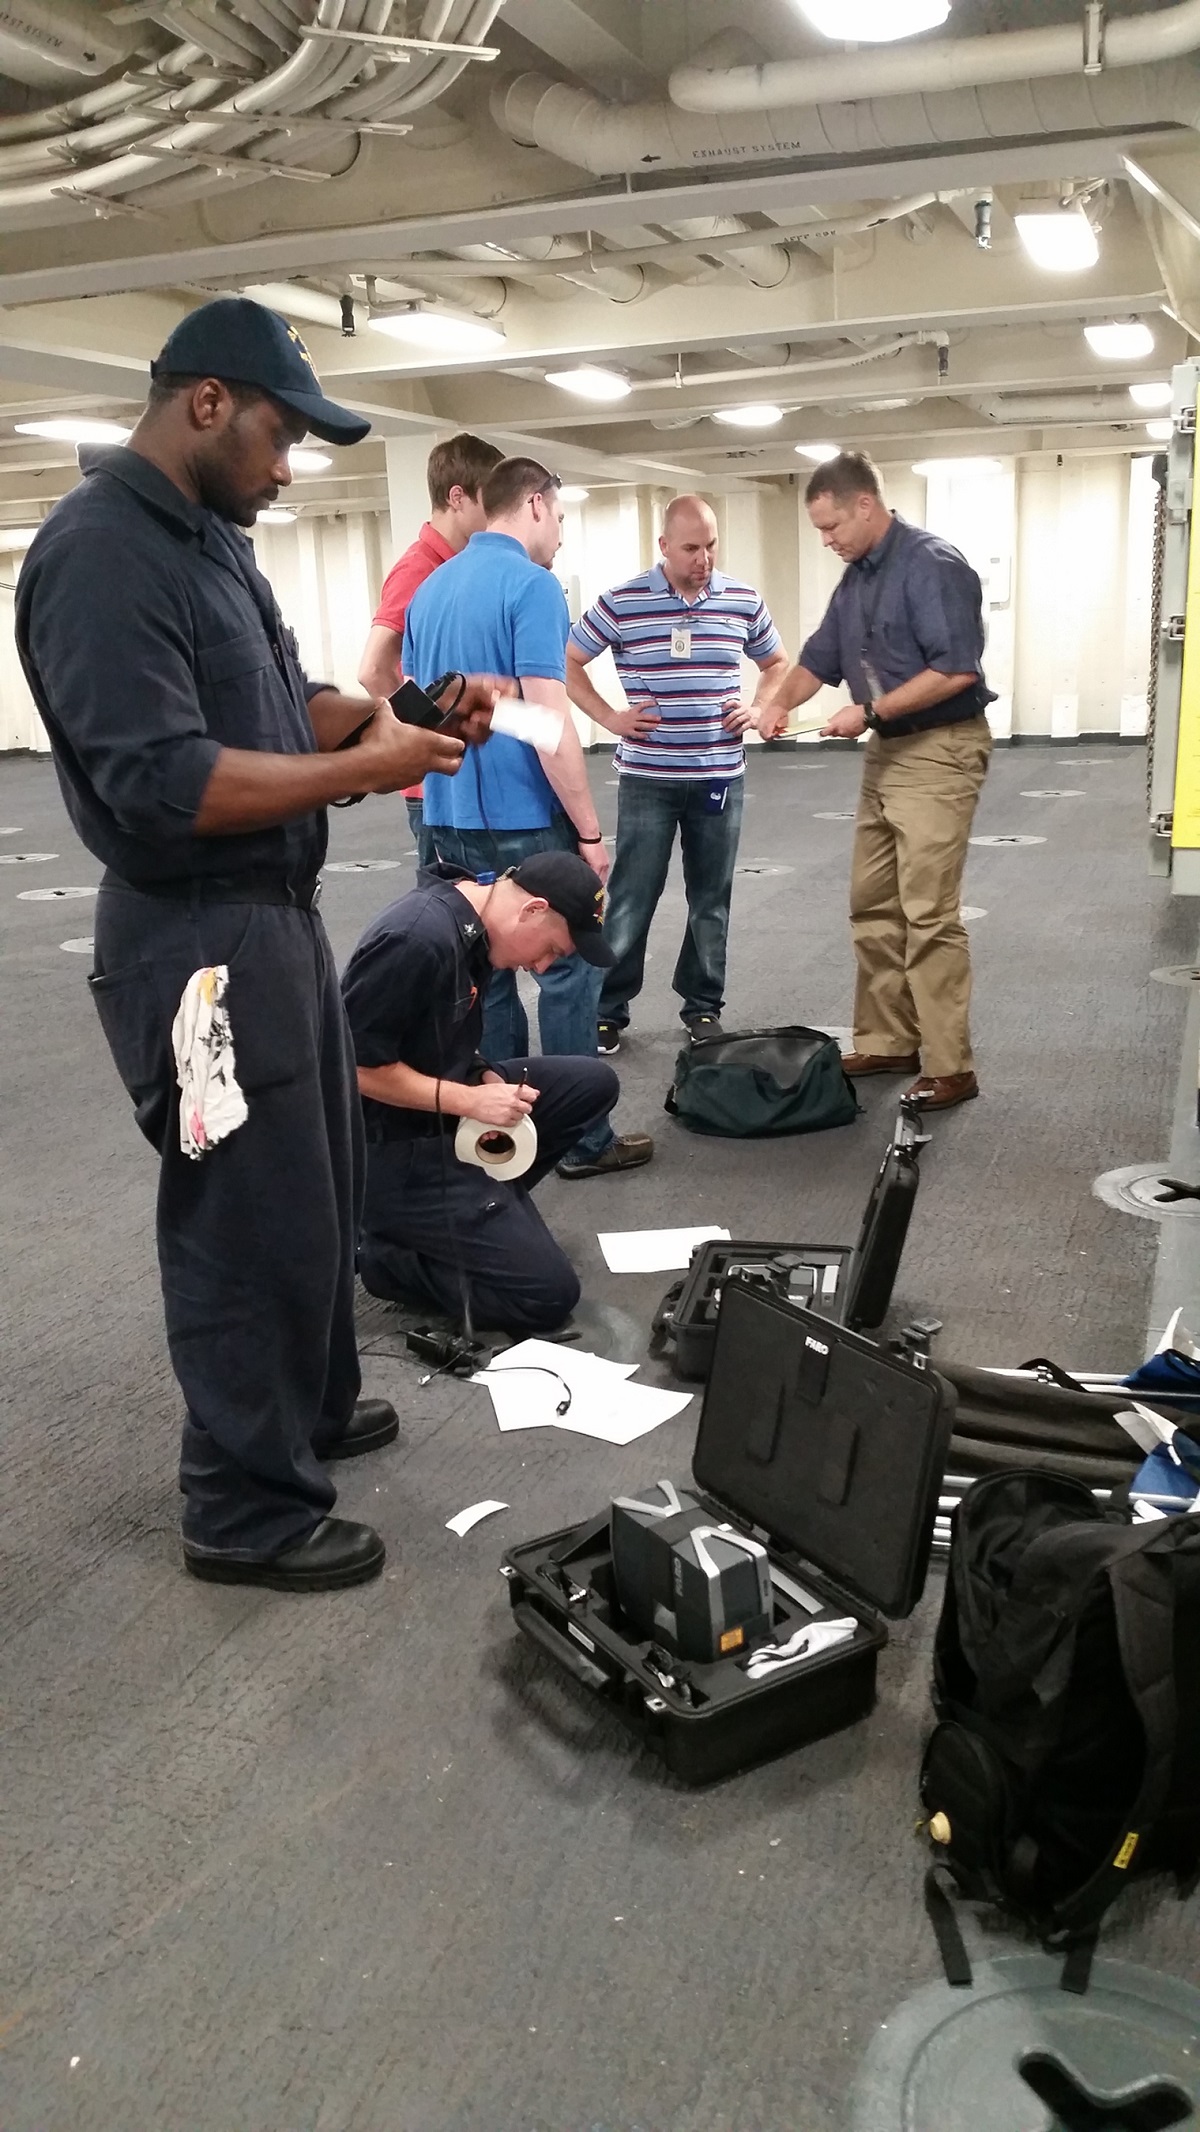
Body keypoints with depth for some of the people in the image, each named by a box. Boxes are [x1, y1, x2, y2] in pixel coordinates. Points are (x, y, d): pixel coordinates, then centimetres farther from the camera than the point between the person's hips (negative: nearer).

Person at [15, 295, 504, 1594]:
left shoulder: (207, 537, 13)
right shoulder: (101, 555, -19)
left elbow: (276, 703, 19)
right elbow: (162, 784, -26)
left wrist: (395, 710, 2)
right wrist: (364, 769, -21)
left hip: (277, 916, 10)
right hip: (199, 943, -10)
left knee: (319, 1197, 22)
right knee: (254, 1225, 0)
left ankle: (311, 1409, 41)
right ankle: (248, 1512, 17)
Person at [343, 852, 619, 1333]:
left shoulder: (472, 925, 3)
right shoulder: (419, 938, -27)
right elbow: (357, 1064, -25)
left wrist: (487, 1079, -2)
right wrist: (471, 1101, -21)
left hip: (445, 1112, 10)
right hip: (396, 1150, -9)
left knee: (593, 1082, 3)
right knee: (549, 1293, -10)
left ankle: (481, 1196, 6)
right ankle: (380, 1252, 2)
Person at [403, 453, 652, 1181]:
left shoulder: (430, 589, 13)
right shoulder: (532, 585, -13)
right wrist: (590, 829, -14)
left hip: (451, 816, 8)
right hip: (525, 817, -8)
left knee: (486, 970, 13)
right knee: (568, 970, 1)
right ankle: (582, 1139, 6)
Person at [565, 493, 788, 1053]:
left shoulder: (743, 600, 4)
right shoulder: (622, 602, -5)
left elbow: (777, 663, 19)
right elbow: (568, 663, 3)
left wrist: (757, 708, 2)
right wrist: (609, 717, -6)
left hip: (719, 776, 3)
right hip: (647, 778, -3)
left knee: (711, 899, 9)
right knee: (631, 898, 1)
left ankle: (703, 1006, 22)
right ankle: (608, 1009, 11)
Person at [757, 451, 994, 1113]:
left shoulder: (932, 564, -15)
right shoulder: (856, 576, 13)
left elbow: (957, 668, -22)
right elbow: (822, 655, 20)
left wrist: (871, 712, -20)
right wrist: (782, 702, 1)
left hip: (939, 752, -9)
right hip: (886, 753, 9)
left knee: (928, 914, -10)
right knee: (873, 907, 11)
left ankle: (949, 1068, -4)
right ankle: (886, 1043, 20)